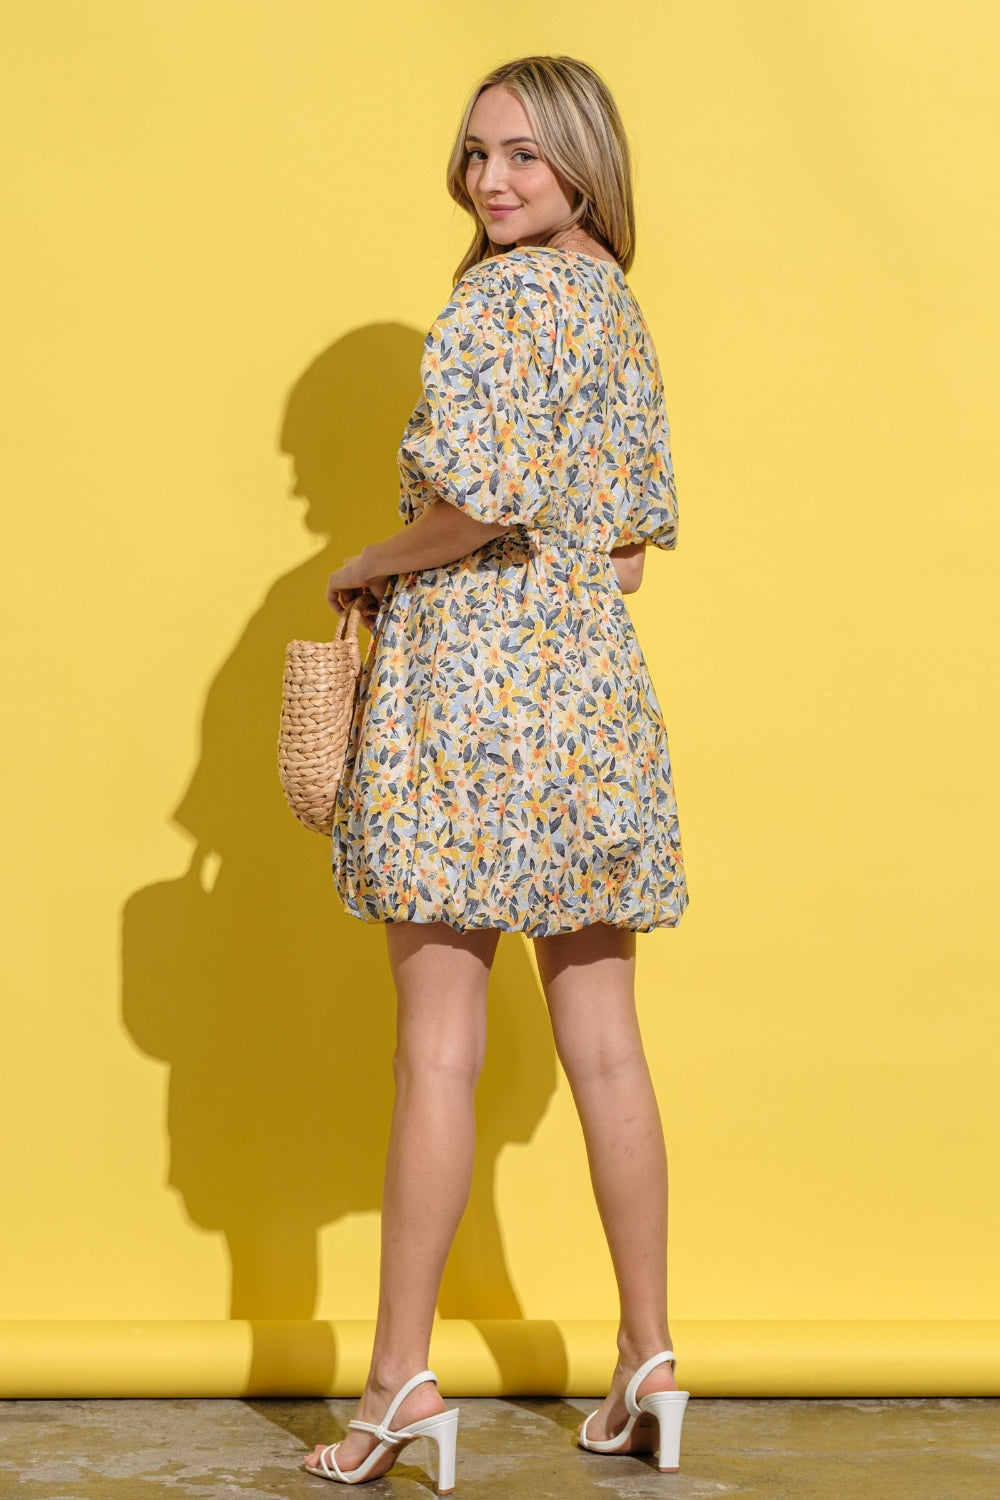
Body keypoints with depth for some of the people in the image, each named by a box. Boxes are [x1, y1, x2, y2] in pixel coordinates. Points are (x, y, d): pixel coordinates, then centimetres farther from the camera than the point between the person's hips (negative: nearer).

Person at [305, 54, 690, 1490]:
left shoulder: (500, 296, -10)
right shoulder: (619, 305, 15)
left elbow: (481, 495, -21)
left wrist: (370, 566, -5)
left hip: (472, 679, -8)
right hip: (595, 679, 8)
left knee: (438, 1051, -4)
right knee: (605, 1047, 10)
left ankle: (402, 1377, 2)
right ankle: (649, 1360, 16)